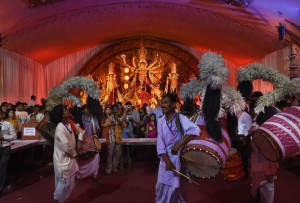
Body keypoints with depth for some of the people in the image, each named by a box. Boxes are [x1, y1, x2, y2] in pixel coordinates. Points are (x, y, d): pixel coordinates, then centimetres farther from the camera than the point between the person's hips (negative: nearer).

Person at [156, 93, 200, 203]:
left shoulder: (181, 118, -14)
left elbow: (195, 130, -31)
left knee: (175, 187, 7)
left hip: (180, 157, -5)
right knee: (162, 186, 13)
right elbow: (160, 142, -2)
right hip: (166, 158, 5)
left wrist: (179, 144, -33)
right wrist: (167, 160, -13)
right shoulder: (161, 121, 3)